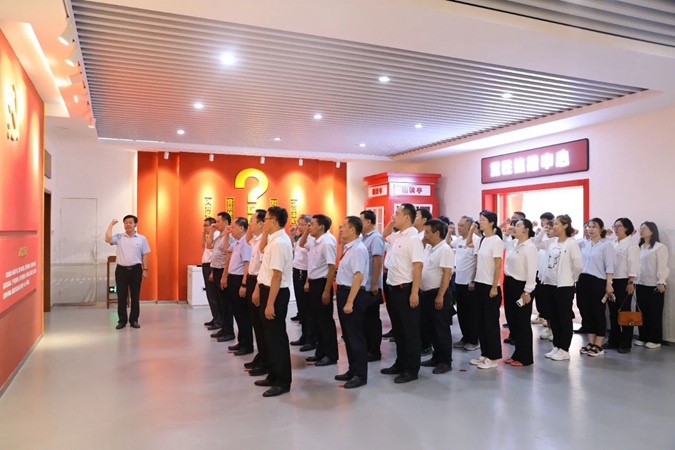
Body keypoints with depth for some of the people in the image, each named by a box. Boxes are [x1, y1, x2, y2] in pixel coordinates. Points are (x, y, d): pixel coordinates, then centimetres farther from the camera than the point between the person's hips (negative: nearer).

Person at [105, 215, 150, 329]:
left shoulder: (142, 238, 3)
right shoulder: (119, 237, 4)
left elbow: (144, 255, 4)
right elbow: (108, 239, -16)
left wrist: (145, 270, 0)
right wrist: (111, 224, -9)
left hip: (136, 269, 0)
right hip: (121, 269, 0)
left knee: (135, 296, 5)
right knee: (121, 296, 5)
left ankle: (134, 320, 15)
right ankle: (122, 320, 15)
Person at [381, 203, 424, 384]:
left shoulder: (413, 238, -15)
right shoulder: (398, 237, 10)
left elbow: (418, 266, -21)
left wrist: (414, 293, -24)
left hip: (406, 289, -9)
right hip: (395, 289, 9)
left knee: (410, 331, 2)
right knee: (398, 330, 17)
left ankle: (412, 369, 13)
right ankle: (401, 364, 30)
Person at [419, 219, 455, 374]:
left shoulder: (445, 249, -14)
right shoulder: (428, 248, 11)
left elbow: (447, 274, -19)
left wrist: (440, 296, -22)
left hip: (438, 294, -8)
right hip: (426, 294, 8)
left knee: (441, 329, 1)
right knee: (430, 328, 15)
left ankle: (446, 361, 11)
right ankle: (437, 357, 27)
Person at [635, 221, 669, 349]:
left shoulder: (660, 247, -7)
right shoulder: (640, 247, 14)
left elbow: (662, 266, -11)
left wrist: (661, 282, -16)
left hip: (654, 286, -6)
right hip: (641, 284, 6)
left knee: (654, 313, 2)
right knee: (642, 312, 10)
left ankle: (655, 340, 11)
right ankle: (643, 337, 19)